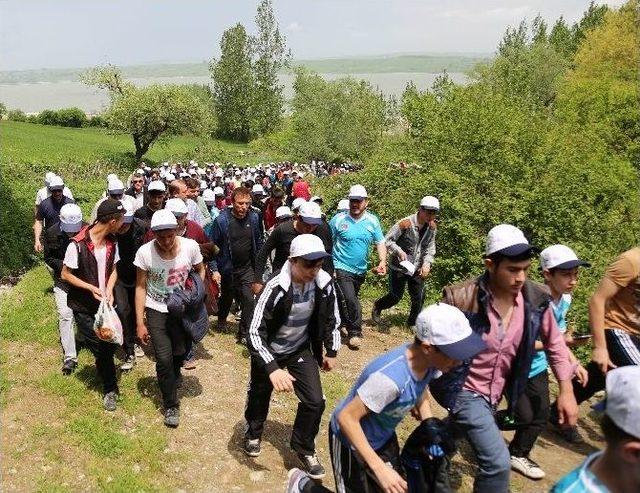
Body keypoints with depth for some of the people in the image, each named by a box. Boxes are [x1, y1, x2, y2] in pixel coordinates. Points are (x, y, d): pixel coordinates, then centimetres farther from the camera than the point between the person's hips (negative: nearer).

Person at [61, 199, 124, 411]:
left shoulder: (111, 243, -3)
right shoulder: (77, 245, -20)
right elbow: (66, 275, -11)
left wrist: (109, 290, -11)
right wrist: (91, 288, -19)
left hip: (104, 303, 5)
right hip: (83, 306, -5)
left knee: (110, 344, 6)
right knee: (101, 347, 0)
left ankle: (109, 387, 31)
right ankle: (110, 389, 21)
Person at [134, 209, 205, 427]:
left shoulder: (190, 246, -20)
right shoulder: (145, 252, -21)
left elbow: (200, 271, 2)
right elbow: (141, 287, -10)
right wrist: (140, 323, -8)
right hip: (156, 310, -1)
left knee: (180, 352, 13)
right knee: (164, 359, -7)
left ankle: (174, 376, 51)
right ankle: (171, 405, 15)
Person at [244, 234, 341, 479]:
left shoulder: (325, 284, -19)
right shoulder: (276, 288, -33)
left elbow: (332, 319, 0)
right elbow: (255, 332, -33)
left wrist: (331, 352, 7)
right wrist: (273, 369, -43)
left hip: (301, 349, 3)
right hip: (269, 350, -3)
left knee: (315, 401, -5)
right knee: (259, 395, 18)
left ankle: (304, 448, 22)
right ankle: (253, 434, 49)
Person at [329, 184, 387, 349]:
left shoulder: (372, 221, 0)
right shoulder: (338, 219, -9)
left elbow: (380, 243, 4)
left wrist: (382, 261, -11)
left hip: (360, 269, 5)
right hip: (342, 268, -4)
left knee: (350, 299, 20)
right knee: (351, 300, -16)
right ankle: (354, 333, 0)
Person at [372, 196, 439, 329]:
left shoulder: (432, 227, -1)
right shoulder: (405, 224, -20)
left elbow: (430, 248, 5)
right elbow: (388, 240, -14)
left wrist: (427, 263, -10)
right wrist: (399, 251, -27)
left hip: (417, 269, 5)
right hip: (399, 267, -5)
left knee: (419, 298, 5)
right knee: (396, 296, 4)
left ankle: (413, 322, 26)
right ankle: (377, 307, 34)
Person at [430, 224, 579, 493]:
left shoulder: (536, 298, -13)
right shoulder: (462, 298, -27)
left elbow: (554, 342, 5)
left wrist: (566, 390, 4)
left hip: (494, 393, 6)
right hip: (464, 389, -6)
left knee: (454, 434, 30)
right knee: (497, 463, -18)